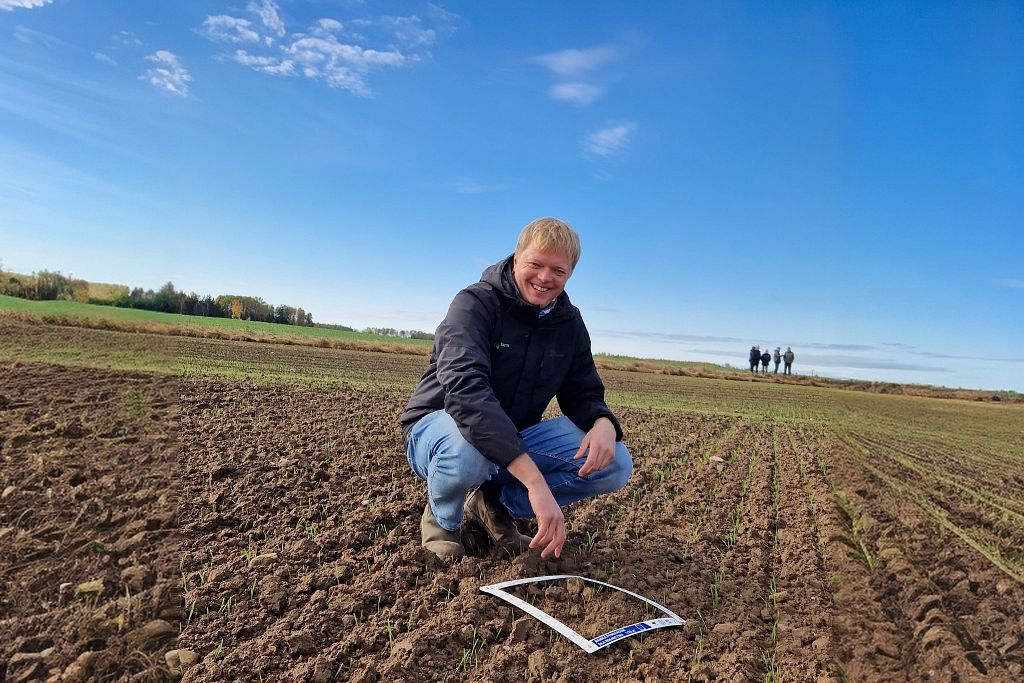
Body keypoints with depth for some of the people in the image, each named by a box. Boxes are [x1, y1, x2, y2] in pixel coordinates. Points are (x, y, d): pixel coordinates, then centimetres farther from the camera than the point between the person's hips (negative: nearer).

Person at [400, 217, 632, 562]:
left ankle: (496, 502, 3)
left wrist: (604, 423, -23)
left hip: (515, 437, 5)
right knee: (468, 451, -42)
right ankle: (441, 520, -4)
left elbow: (583, 395, 5)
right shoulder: (476, 302, -20)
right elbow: (465, 387, -37)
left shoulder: (569, 323, 0)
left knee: (615, 464, -12)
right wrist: (535, 481, -45)